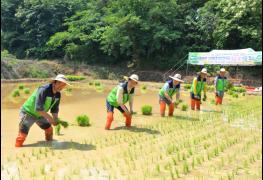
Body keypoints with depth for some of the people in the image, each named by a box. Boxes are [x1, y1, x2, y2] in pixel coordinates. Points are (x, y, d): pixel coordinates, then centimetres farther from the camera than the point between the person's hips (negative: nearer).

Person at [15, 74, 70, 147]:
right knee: (22, 135, -12)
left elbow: (55, 109, 3)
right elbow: (38, 108, -34)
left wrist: (56, 120, -13)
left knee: (49, 129, 15)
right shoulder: (43, 90, -31)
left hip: (40, 114, 8)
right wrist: (50, 118, -32)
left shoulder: (58, 94, -6)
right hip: (28, 113, -8)